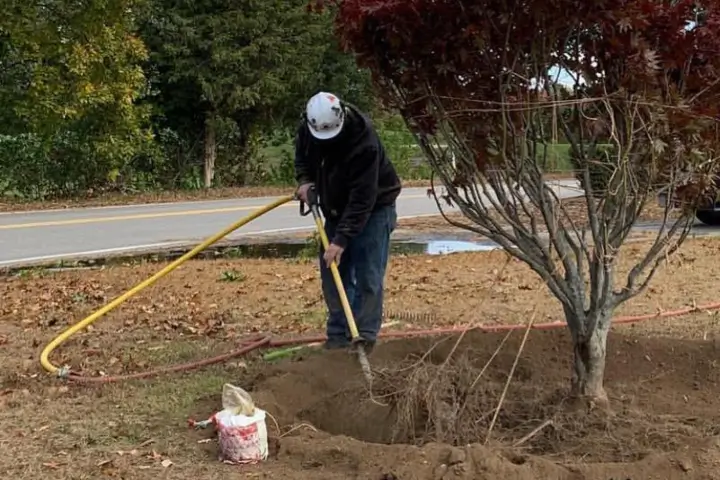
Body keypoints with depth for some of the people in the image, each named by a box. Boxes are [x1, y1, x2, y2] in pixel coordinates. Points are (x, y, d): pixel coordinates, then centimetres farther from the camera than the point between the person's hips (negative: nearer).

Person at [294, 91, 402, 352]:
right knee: (333, 273, 6)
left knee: (368, 278, -9)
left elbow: (362, 199, -34)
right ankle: (338, 335, 14)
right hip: (336, 209, 7)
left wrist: (342, 239, -36)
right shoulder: (307, 128, -14)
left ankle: (364, 337, -1)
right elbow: (301, 156, 10)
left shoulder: (363, 141, -34)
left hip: (373, 208, -6)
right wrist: (304, 180, -10)